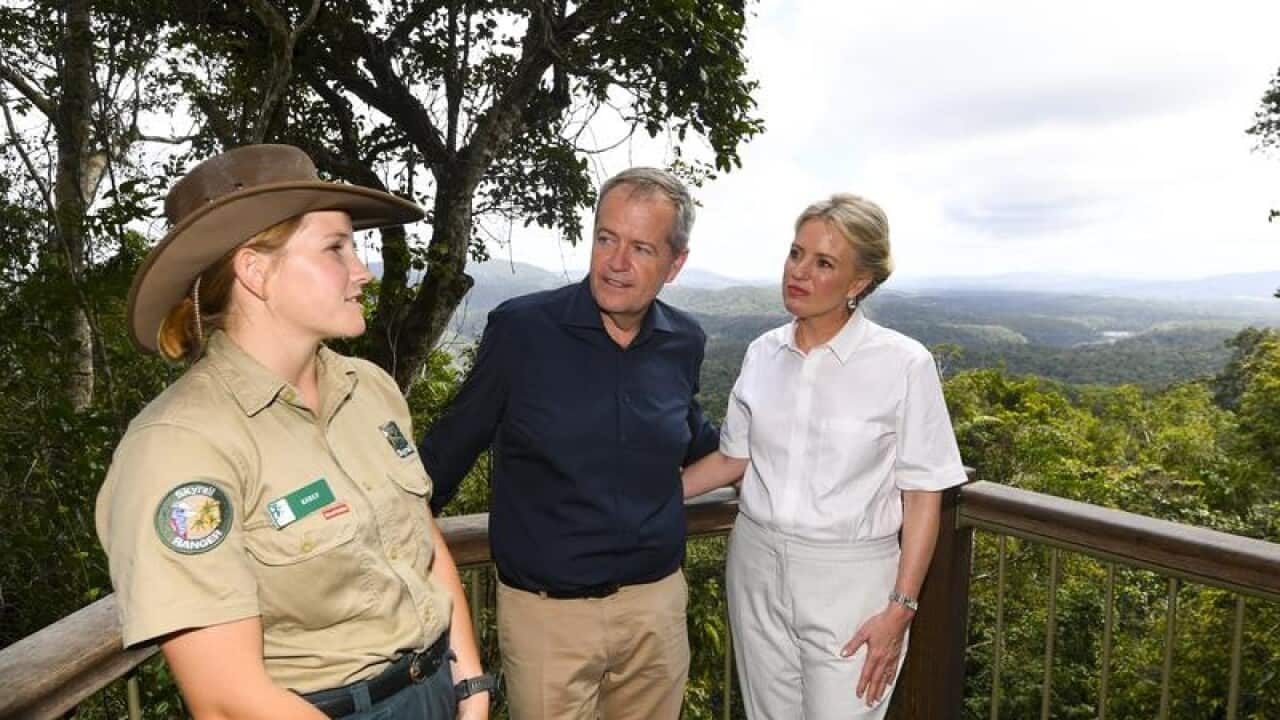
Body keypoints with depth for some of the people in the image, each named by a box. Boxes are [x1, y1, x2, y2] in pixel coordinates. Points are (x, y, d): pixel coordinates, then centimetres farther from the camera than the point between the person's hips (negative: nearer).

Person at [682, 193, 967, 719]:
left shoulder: (904, 364, -13)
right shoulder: (763, 354, 0)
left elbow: (922, 494, -8)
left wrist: (900, 608, -11)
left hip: (849, 578, -4)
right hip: (757, 567, 4)